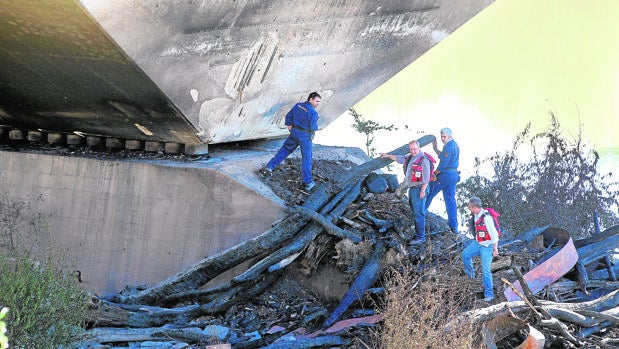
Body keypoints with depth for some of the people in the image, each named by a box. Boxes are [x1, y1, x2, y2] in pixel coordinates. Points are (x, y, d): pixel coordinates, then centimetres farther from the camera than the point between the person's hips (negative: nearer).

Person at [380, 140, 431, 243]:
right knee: (415, 212, 15)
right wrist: (388, 156, 39)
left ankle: (421, 237, -7)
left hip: (419, 189, -9)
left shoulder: (423, 160, -14)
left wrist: (423, 191, -20)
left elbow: (426, 177, -18)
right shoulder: (409, 157, 12)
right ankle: (418, 233, 23)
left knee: (419, 213, -10)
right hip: (412, 188, 9)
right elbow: (399, 158, 32)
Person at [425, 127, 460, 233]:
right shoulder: (455, 145, 16)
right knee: (451, 199, 9)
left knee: (430, 193, 8)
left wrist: (434, 174, -7)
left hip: (445, 175, -9)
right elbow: (442, 156, 26)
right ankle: (454, 226, 8)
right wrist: (435, 148, 18)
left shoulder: (448, 146, -17)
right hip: (454, 175, 9)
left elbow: (443, 164, -20)